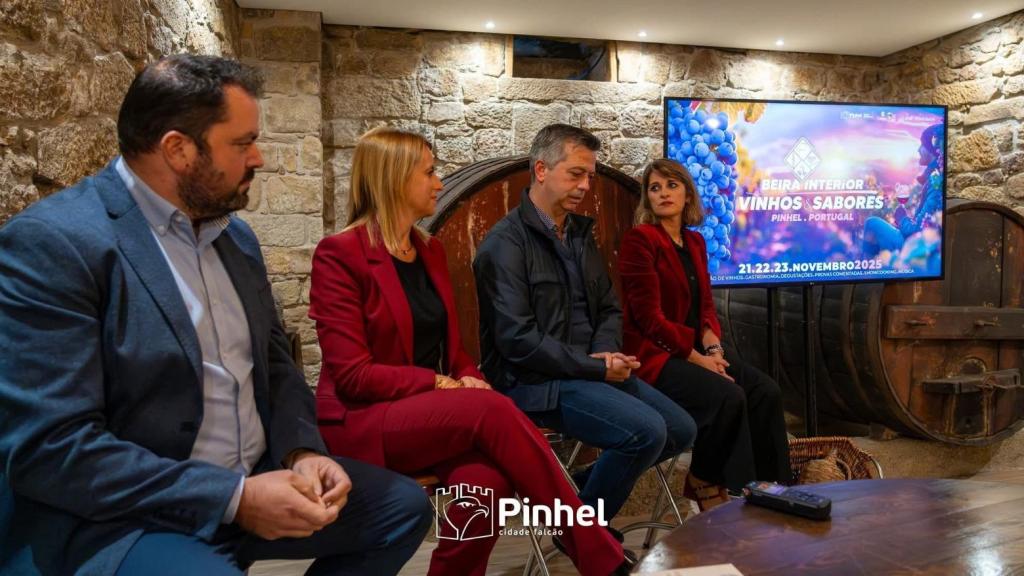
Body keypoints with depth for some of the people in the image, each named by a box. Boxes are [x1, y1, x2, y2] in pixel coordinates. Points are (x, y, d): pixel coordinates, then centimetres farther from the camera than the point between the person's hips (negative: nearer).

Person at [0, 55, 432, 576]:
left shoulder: (236, 236, 8)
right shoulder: (50, 242, -15)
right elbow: (46, 448, -20)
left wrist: (301, 451, -6)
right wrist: (234, 498, -22)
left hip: (253, 480, 8)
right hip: (117, 519, -7)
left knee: (405, 506, 6)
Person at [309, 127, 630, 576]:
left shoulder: (431, 251, 12)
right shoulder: (339, 254, -10)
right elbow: (351, 374, -15)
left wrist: (468, 380, -7)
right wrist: (441, 384, -17)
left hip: (433, 415, 6)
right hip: (363, 422, -5)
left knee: (487, 478, -30)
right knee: (491, 410, -31)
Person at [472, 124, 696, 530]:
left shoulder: (580, 233, 14)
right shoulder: (506, 242, -13)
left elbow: (609, 309, 16)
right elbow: (518, 340, -20)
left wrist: (607, 353, -6)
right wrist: (597, 366, -16)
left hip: (590, 371, 9)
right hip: (536, 381, -8)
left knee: (681, 430, 4)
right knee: (647, 431, -23)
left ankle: (584, 488, 17)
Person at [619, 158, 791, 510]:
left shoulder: (695, 242, 14)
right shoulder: (639, 240, -10)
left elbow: (706, 304, 14)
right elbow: (649, 317, -15)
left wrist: (713, 347, -5)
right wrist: (697, 358, -15)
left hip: (694, 351, 7)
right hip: (655, 355, -7)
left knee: (766, 391, -11)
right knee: (728, 397, -26)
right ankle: (704, 483, -3)